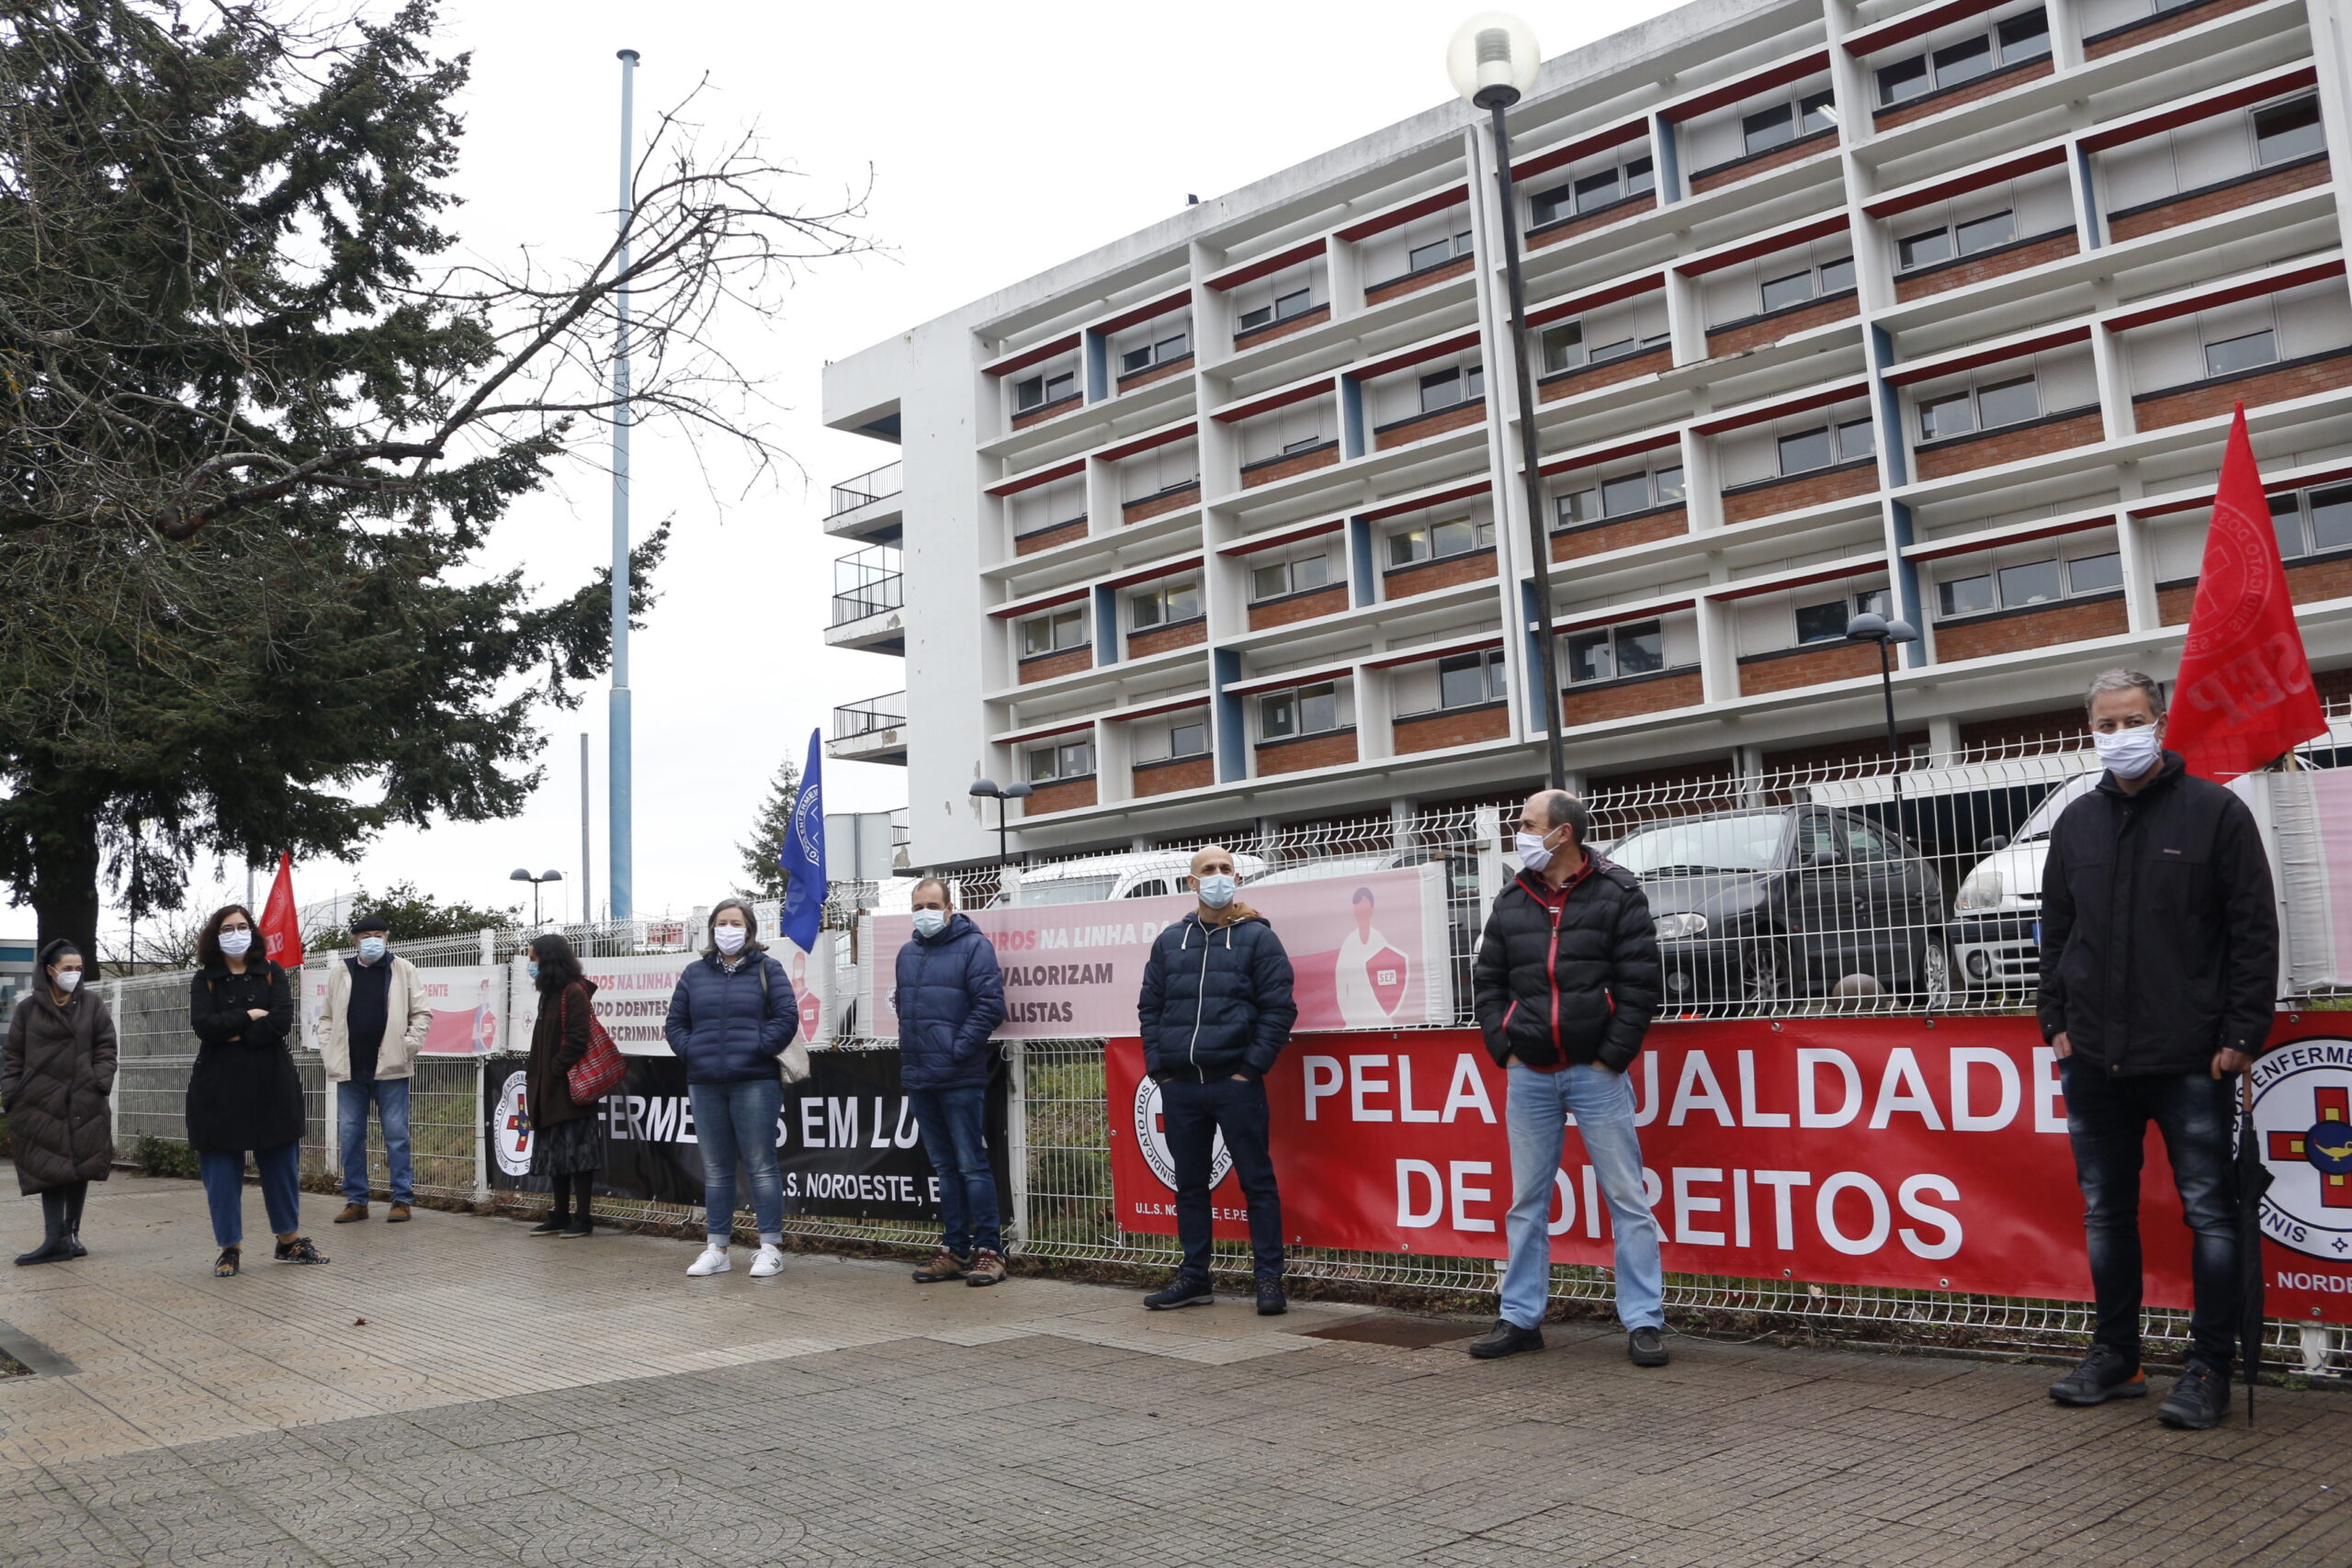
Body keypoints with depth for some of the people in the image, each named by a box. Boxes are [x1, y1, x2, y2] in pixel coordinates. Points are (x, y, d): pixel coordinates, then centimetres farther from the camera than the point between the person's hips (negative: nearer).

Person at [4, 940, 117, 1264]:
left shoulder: (93, 1004, 7)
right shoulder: (29, 1008, 7)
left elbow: (105, 1049, 5)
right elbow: (14, 1056, 9)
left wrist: (100, 1084, -7)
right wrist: (10, 1096, 1)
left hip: (84, 1103, 0)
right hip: (42, 1103, 0)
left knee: (80, 1168, 5)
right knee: (50, 1169, -4)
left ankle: (71, 1233, 16)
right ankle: (56, 1239, -5)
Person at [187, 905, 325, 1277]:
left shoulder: (271, 974, 5)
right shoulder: (205, 979, 5)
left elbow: (282, 1022, -10)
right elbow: (203, 1025, -12)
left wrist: (235, 1035, -13)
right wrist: (250, 1016, -10)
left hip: (271, 1083, 1)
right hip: (219, 1087, 0)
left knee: (281, 1163, 7)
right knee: (222, 1168, 2)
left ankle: (289, 1239, 19)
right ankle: (230, 1247, 13)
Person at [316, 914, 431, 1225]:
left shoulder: (403, 969, 2)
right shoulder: (339, 973, 8)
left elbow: (422, 1013, 2)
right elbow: (327, 1017, 14)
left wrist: (409, 1045, -8)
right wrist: (327, 1050, 2)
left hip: (390, 1067, -3)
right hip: (349, 1068, 3)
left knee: (396, 1134, 1)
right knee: (349, 1135, 7)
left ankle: (402, 1199, 7)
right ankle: (356, 1200, 17)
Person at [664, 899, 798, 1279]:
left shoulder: (767, 969, 2)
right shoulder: (695, 973, 12)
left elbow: (787, 1018, -5)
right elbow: (675, 1022, 14)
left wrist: (758, 1048, -12)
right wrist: (690, 1051, -1)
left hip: (755, 1083, -4)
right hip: (705, 1085, 4)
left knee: (761, 1165, -1)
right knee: (715, 1169, 11)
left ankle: (771, 1248, 4)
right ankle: (717, 1249, 19)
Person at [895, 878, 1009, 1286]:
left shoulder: (974, 946, -6)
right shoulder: (908, 953, 16)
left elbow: (990, 1004, -13)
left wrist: (958, 1049, -15)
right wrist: (909, 1051, 13)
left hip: (960, 1080, -7)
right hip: (918, 1079, 7)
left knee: (972, 1165, -4)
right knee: (945, 1168, 13)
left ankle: (988, 1250, 2)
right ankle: (955, 1250, 19)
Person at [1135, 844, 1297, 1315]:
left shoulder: (1257, 936, 1)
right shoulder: (1169, 940, 12)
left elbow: (1279, 1008, -4)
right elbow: (1149, 1007, 13)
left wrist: (1252, 1067, -10)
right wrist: (1158, 1067, 3)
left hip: (1236, 1082, -4)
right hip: (1179, 1084, 4)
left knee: (1257, 1180, 1)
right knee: (1189, 1183, 11)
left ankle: (1269, 1278, 9)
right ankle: (1193, 1277, 21)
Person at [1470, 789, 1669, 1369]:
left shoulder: (1617, 893, -4)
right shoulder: (1511, 901, 9)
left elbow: (1641, 982, -7)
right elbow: (1487, 980, 12)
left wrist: (1612, 1057, -11)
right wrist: (1503, 1049, 1)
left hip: (1596, 1073, -4)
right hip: (1529, 1076, 4)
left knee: (1627, 1200, 0)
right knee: (1526, 1203, 10)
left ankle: (1643, 1323, 8)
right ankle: (1520, 1318, 19)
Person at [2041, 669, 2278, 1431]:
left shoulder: (2215, 811, -3)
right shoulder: (2075, 823, 10)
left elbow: (2255, 932, -5)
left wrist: (2241, 1034, -10)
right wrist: (2056, 1023, 8)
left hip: (2190, 1059, -5)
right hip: (2094, 1059, 5)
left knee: (2209, 1212, 2)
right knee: (2105, 1211, 12)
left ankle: (2208, 1368, 12)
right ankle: (2115, 1356, 24)